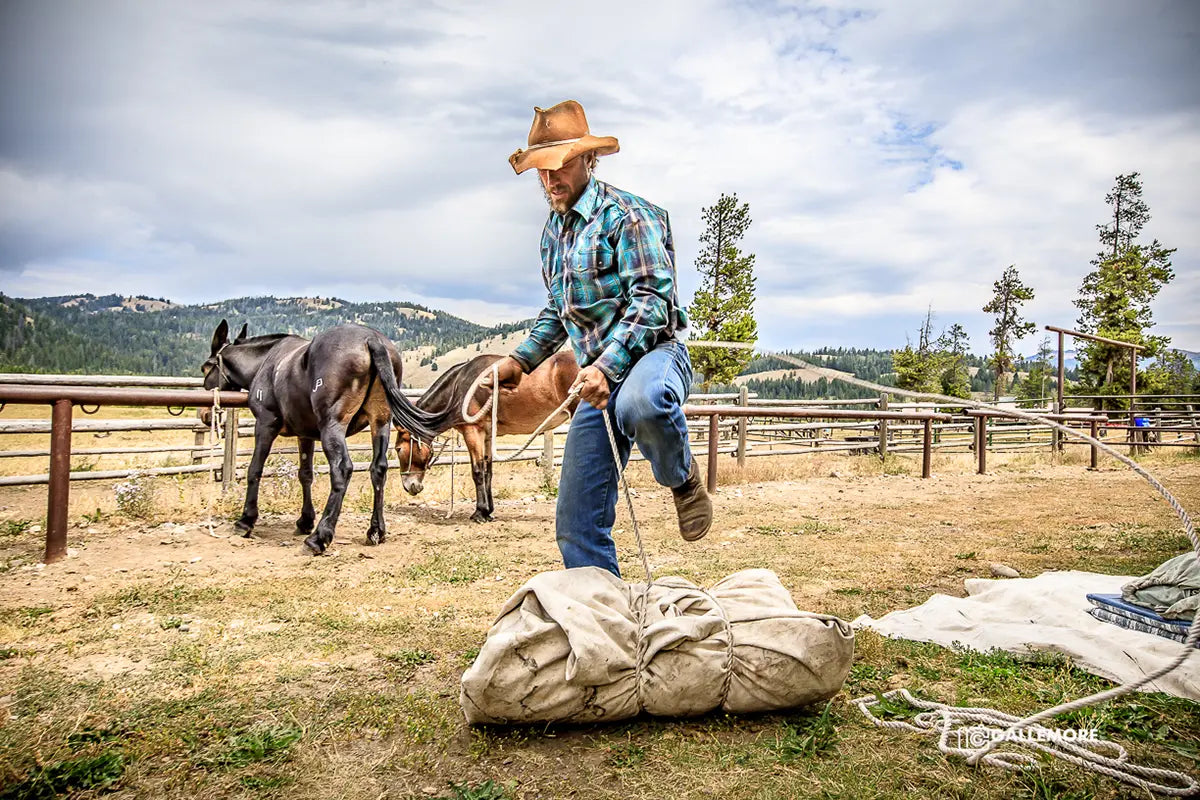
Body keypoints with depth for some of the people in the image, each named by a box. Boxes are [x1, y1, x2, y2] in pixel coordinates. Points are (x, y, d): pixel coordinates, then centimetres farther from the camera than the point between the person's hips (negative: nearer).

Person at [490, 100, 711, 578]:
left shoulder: (625, 214, -6)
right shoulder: (553, 233, 17)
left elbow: (652, 300, -16)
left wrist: (607, 365, -27)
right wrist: (522, 359, 15)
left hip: (654, 353, -6)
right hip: (600, 376, 6)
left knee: (640, 404, -44)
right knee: (576, 525, 0)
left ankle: (682, 478, -11)